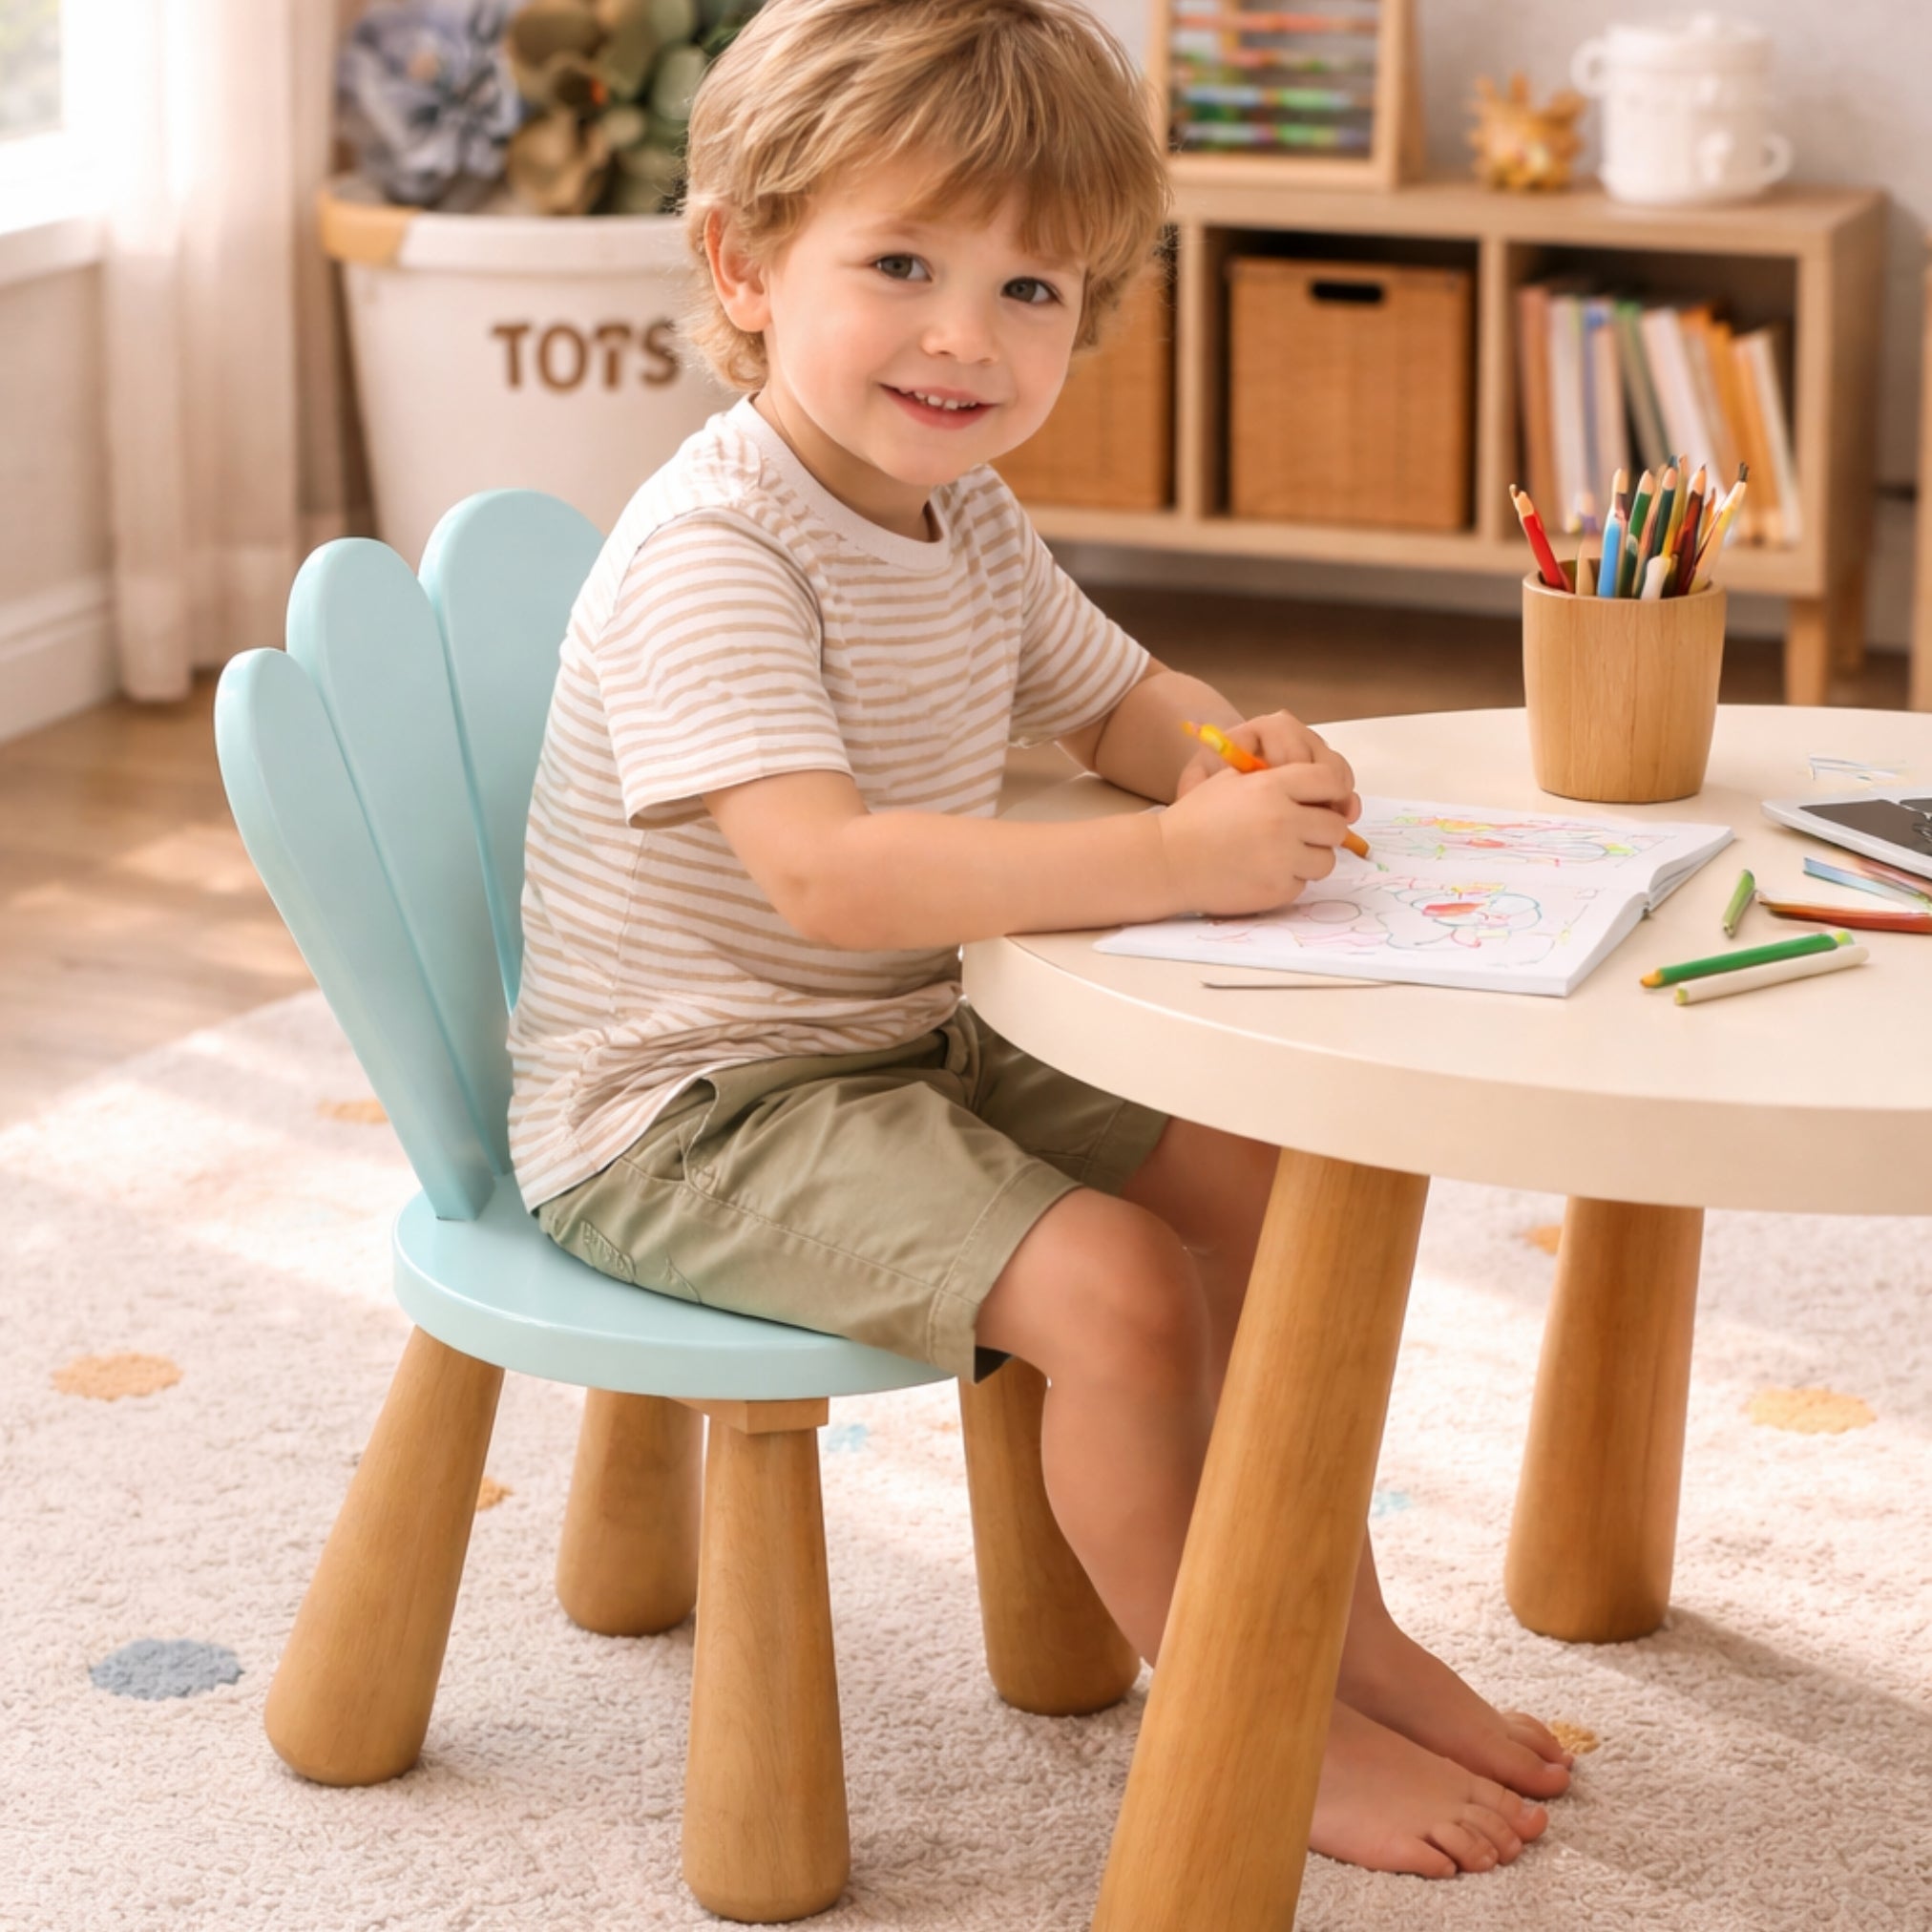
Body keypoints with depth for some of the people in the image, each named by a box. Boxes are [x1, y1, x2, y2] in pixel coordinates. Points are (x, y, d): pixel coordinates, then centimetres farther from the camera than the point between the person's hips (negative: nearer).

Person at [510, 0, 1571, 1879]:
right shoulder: (712, 553, -25)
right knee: (1111, 1284, -23)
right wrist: (1175, 860, -38)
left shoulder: (964, 522, 4)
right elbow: (830, 874, -37)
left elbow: (1128, 706, 19)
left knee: (1265, 1180, 6)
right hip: (682, 1117, -9)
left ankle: (1342, 1629, 19)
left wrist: (1251, 763, -7)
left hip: (911, 1044, 10)